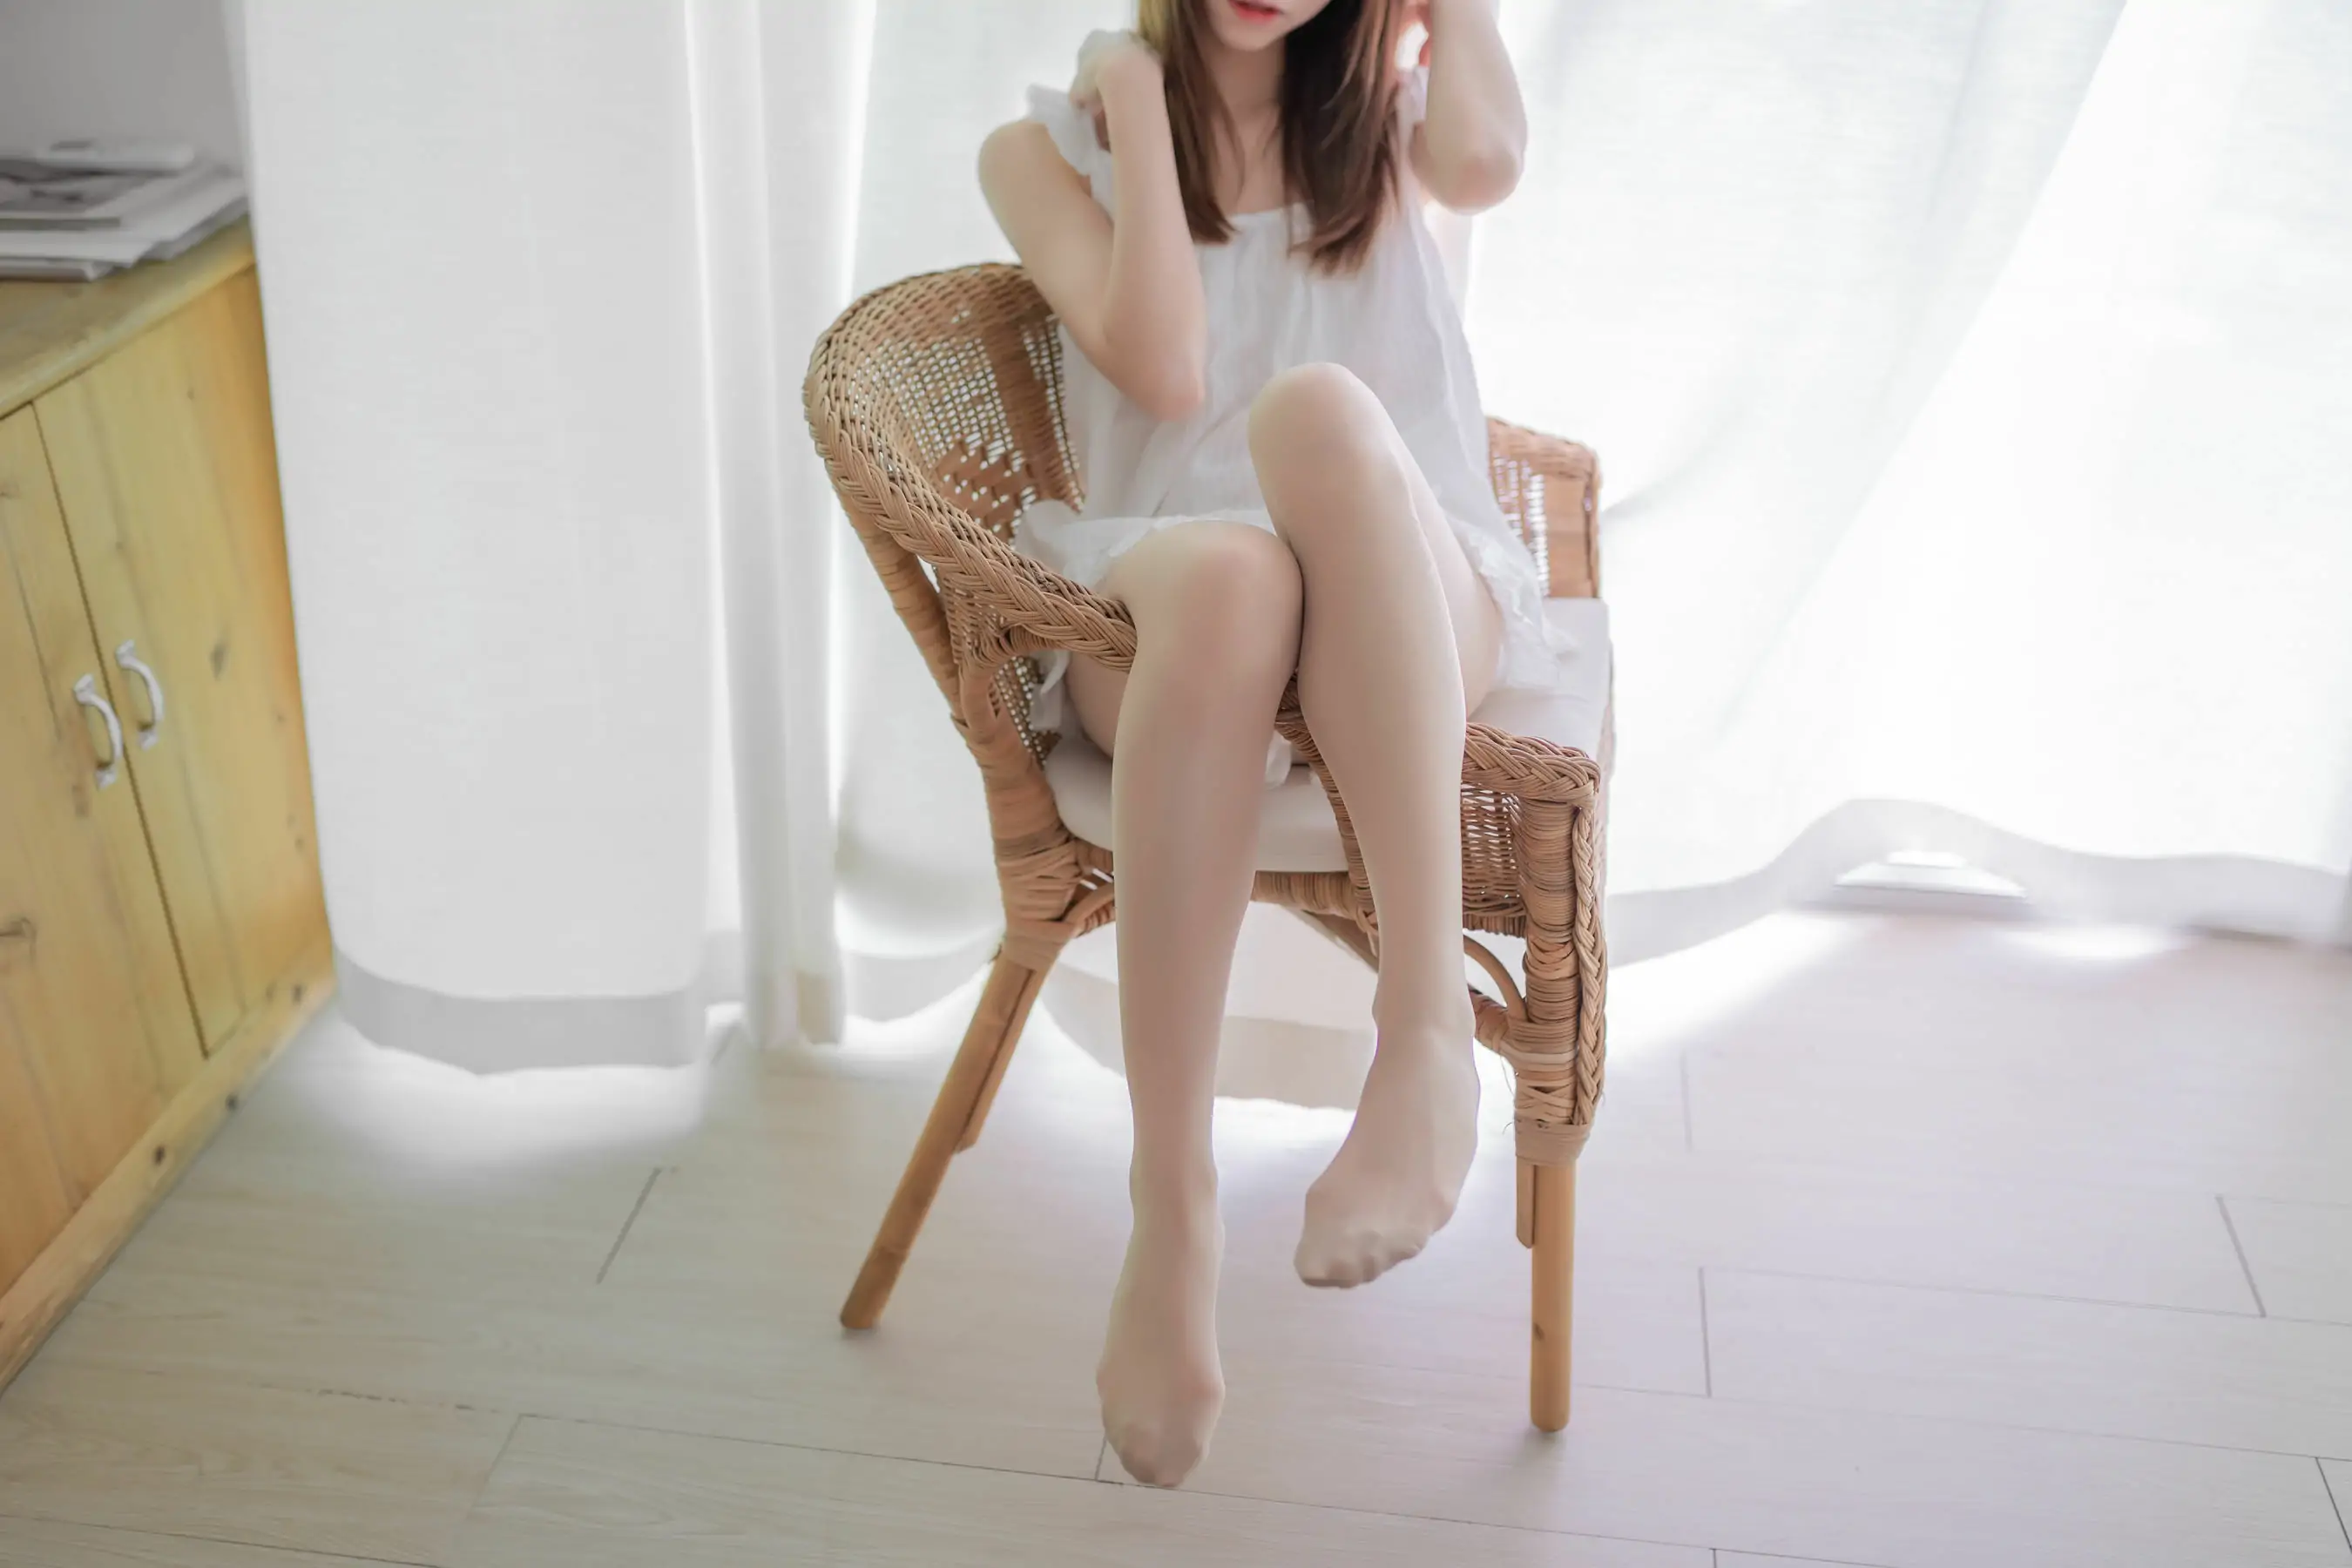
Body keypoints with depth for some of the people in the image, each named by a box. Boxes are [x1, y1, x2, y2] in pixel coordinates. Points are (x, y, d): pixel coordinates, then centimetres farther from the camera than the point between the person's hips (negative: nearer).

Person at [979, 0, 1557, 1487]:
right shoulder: (1047, 146, 13)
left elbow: (1485, 165, -6)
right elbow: (1166, 371, -6)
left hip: (1409, 626, 1)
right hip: (1167, 616, -1)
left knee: (1319, 407, -33)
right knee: (1223, 566, -38)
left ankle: (1432, 1032, -42)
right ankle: (1175, 1211, -37)